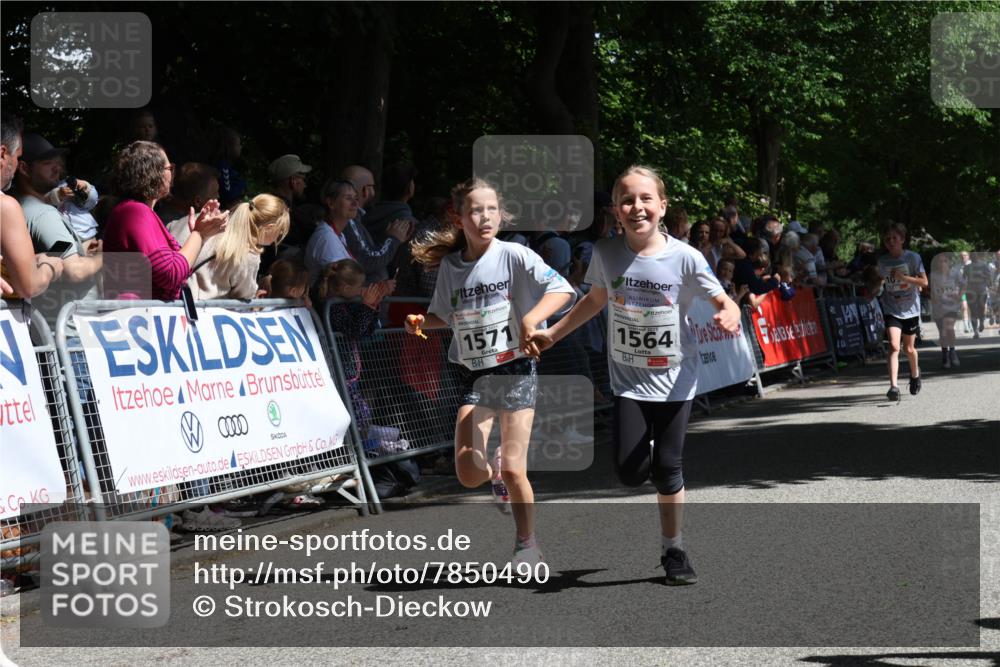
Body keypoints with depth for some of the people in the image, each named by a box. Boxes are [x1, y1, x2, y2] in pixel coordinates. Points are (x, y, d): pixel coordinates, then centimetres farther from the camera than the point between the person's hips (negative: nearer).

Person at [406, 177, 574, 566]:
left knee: (514, 469, -6)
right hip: (474, 376, 3)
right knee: (468, 474, -7)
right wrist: (421, 322, -2)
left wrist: (531, 318, -33)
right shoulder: (449, 265, 4)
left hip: (516, 370, -3)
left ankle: (527, 542, 17)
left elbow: (562, 289, -18)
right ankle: (495, 471, 30)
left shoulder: (514, 256, -9)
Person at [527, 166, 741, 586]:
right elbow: (595, 300, 14)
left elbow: (723, 302, -6)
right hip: (628, 378, 2)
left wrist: (730, 316, -29)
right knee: (630, 471, -9)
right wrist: (552, 334, 12)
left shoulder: (685, 259, -13)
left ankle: (673, 550, 19)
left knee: (666, 468, 0)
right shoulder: (607, 255, -5)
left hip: (675, 378, -2)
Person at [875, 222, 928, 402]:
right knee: (894, 346, -18)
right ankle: (893, 386, -25)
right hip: (891, 310, 1)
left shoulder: (912, 258, -8)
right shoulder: (882, 260, 0)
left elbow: (924, 282, -13)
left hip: (910, 308, -1)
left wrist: (903, 277, -23)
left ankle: (915, 373, 46)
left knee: (909, 348, 14)